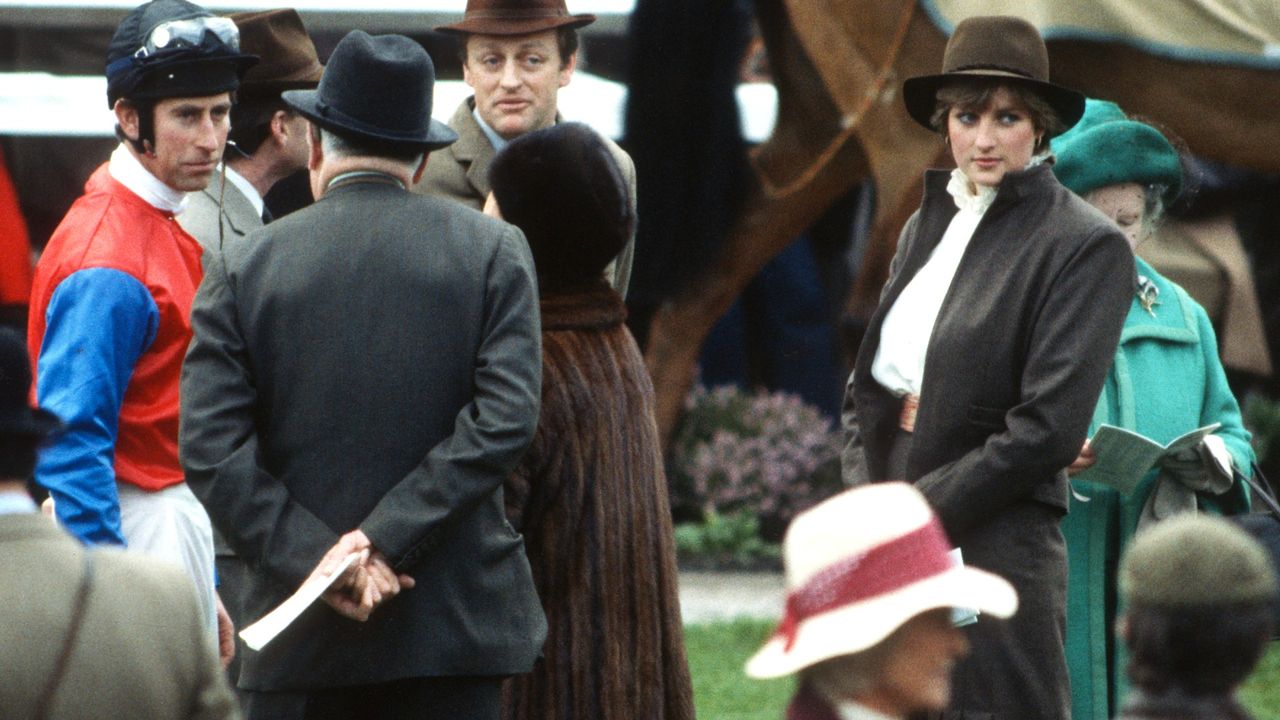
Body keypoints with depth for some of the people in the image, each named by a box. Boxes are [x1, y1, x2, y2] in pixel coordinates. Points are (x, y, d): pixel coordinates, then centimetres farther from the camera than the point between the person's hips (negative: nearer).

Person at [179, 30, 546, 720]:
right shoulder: (495, 252, 2)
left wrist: (311, 556, -10)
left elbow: (208, 448, -7)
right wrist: (386, 539, -11)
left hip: (303, 638, 0)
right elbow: (506, 422, -8)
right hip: (457, 624, 0)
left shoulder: (243, 266, 2)